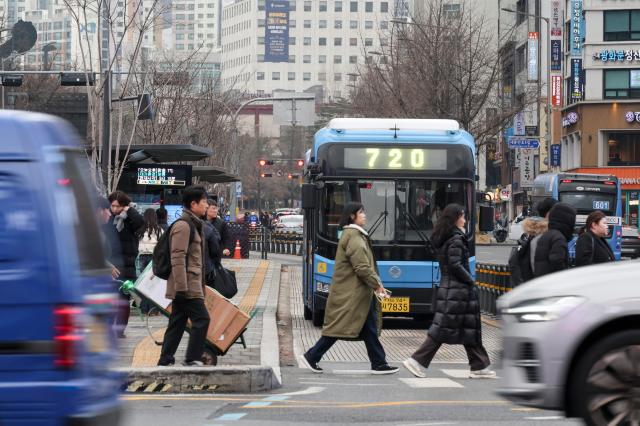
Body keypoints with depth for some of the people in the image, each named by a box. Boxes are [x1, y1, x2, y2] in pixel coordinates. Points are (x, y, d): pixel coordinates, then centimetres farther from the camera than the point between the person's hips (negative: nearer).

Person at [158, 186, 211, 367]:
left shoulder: (194, 224, 20)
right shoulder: (183, 225, -13)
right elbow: (178, 258, -19)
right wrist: (181, 287, -23)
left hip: (188, 285, 10)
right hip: (187, 284, -10)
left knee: (177, 323, 10)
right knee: (201, 318, -10)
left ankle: (165, 361, 12)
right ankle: (192, 359, -8)